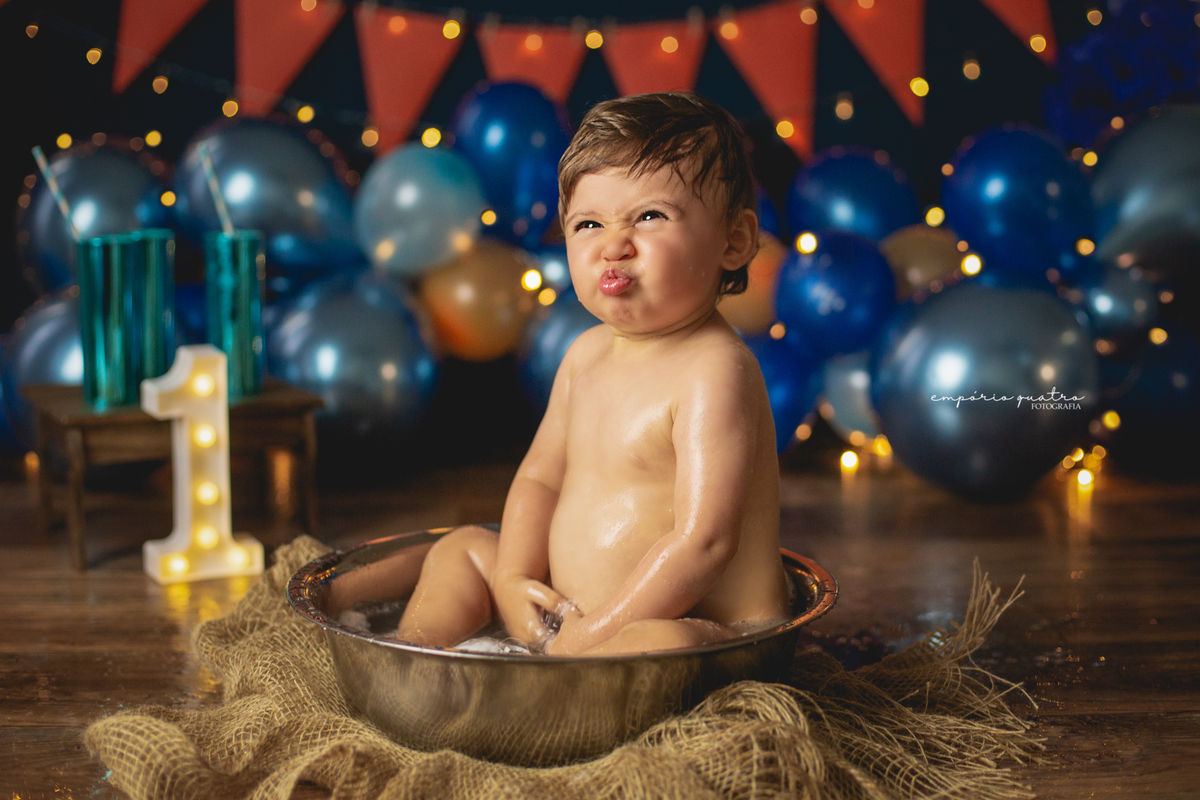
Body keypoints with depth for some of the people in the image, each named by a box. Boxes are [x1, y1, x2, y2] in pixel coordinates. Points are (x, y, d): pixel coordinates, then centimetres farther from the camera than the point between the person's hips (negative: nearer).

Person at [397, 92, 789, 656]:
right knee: (462, 549, 18)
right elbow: (540, 478, 14)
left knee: (658, 642, -41)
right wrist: (512, 580, -4)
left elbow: (704, 541, -27)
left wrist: (592, 635, -24)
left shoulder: (715, 371, -20)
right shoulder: (586, 355, 7)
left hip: (702, 634, -9)